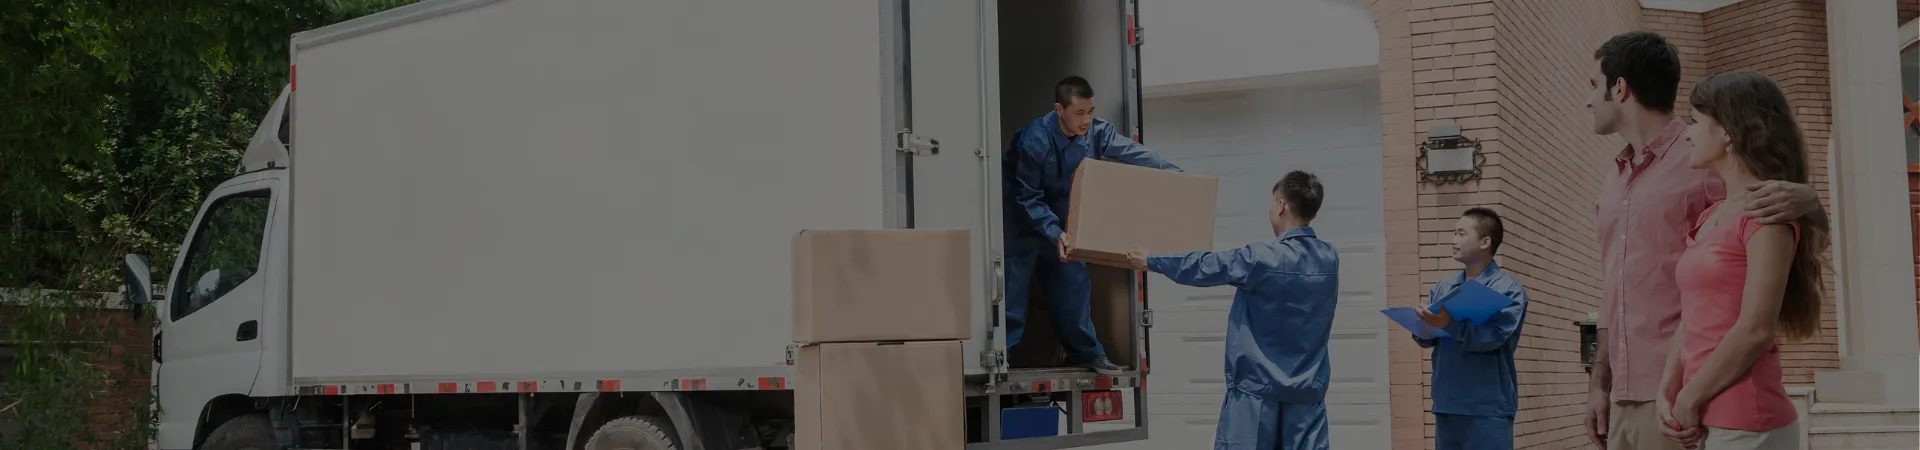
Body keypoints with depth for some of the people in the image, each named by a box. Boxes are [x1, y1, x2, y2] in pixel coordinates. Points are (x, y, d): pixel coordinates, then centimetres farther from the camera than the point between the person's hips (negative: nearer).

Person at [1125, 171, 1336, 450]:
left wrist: (1149, 261, 14)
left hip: (1256, 390, -4)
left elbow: (1203, 268, -1)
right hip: (1307, 393, 5)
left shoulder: (1261, 259, -13)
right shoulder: (1328, 259, 4)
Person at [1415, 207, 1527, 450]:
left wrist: (1449, 325, -31)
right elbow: (1426, 337, 8)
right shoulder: (1443, 287, 13)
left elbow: (1492, 337, -18)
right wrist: (1425, 325, -15)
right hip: (1447, 404, 6)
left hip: (1487, 406, -6)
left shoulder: (1508, 289, -4)